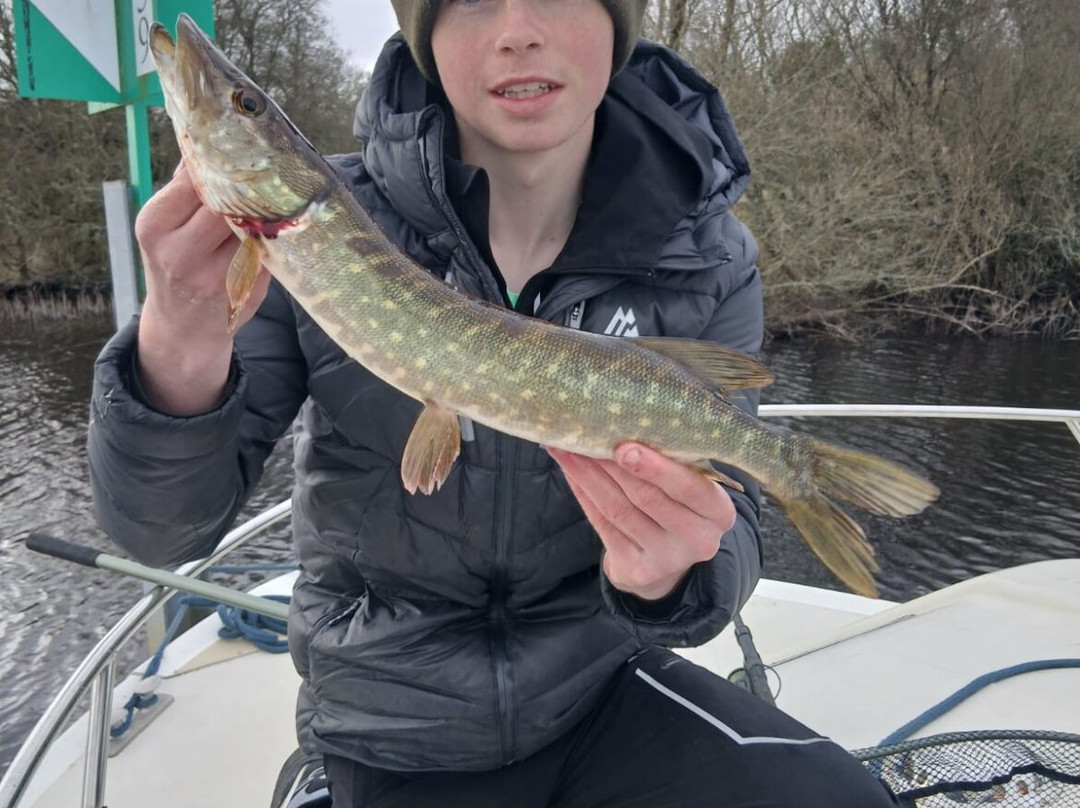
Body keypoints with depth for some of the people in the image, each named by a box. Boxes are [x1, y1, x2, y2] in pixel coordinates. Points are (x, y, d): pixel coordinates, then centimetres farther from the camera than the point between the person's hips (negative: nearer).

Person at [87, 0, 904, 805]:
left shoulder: (706, 260, -12)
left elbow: (725, 526, -12)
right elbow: (159, 528, -15)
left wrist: (670, 572, -35)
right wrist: (179, 352, -35)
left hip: (602, 689, 1)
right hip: (397, 738, 0)